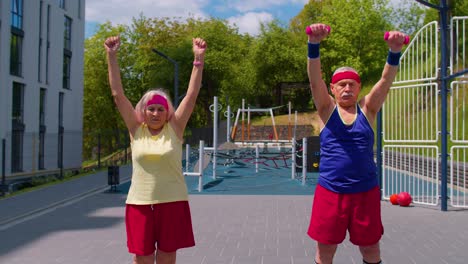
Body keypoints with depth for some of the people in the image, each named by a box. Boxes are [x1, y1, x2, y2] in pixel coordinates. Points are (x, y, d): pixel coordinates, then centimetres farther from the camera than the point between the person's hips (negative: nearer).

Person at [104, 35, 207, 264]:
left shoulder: (174, 129, -2)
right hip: (139, 203, 1)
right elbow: (117, 94, -3)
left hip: (172, 202, -1)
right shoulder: (136, 129, 1)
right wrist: (111, 57, -8)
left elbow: (192, 94, -8)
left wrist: (199, 59, -15)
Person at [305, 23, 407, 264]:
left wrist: (395, 51, -26)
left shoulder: (367, 109, 5)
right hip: (330, 191, -1)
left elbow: (386, 80, -8)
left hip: (365, 191, 1)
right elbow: (314, 78, -13)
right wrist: (314, 44, -28)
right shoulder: (327, 109, 2)